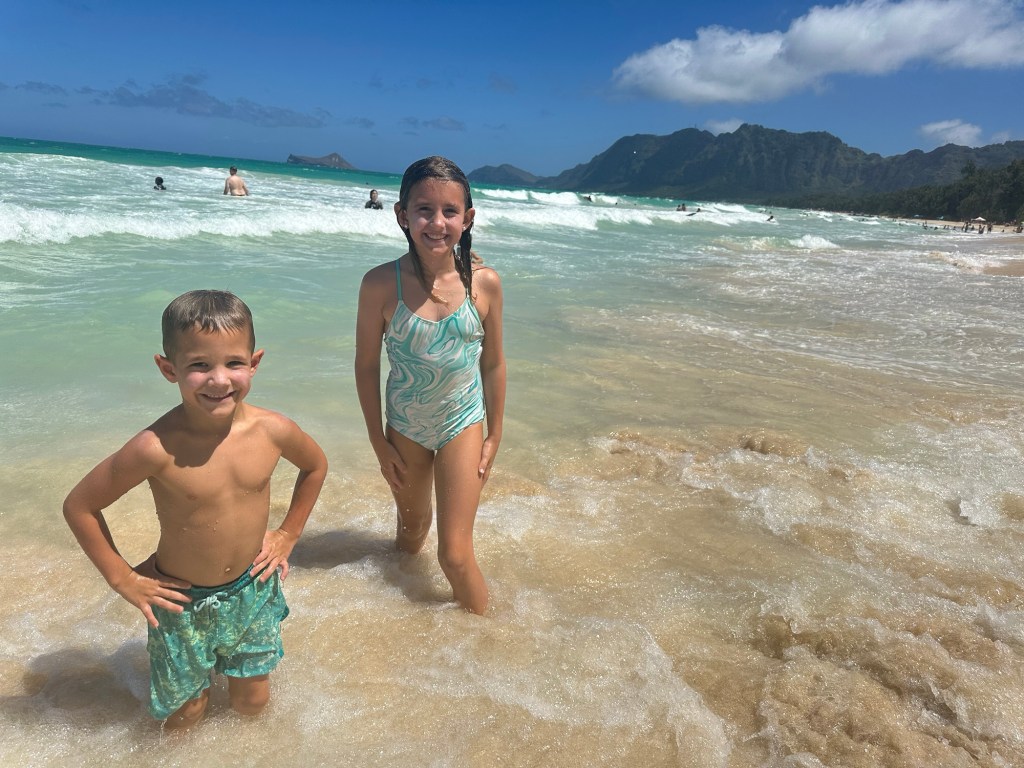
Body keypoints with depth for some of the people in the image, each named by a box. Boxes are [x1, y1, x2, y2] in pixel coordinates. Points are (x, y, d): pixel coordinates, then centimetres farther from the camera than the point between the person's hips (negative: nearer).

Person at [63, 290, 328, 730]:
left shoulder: (272, 430, -18)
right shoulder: (158, 448, -27)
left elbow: (316, 466, 4)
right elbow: (79, 506, -13)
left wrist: (287, 535, 5)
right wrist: (122, 578, -8)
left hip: (254, 590, 3)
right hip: (184, 601, -2)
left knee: (252, 702, 21)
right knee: (183, 716, 16)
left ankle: (229, 662, 50)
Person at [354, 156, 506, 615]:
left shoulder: (484, 283, -16)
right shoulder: (381, 284, -19)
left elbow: (493, 363, -4)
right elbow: (367, 364, -8)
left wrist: (494, 437, 2)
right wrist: (379, 443, -4)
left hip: (462, 425, -1)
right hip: (405, 427, 1)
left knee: (455, 553, -1)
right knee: (411, 528, 25)